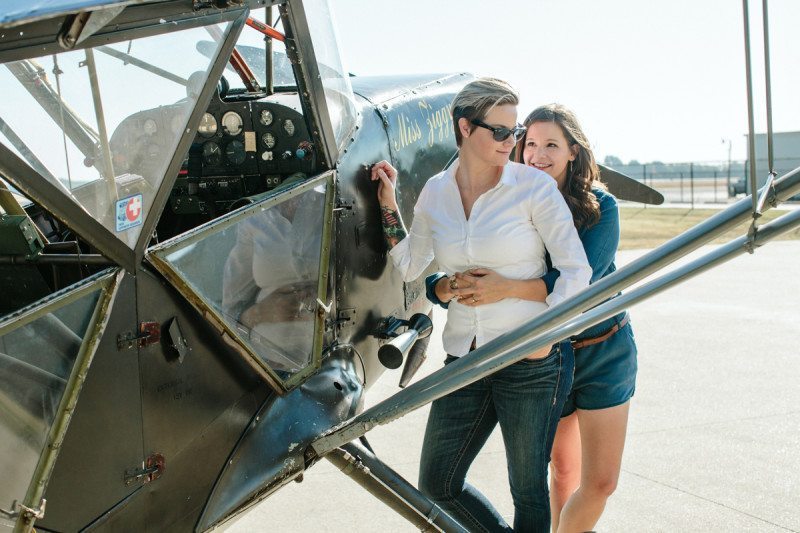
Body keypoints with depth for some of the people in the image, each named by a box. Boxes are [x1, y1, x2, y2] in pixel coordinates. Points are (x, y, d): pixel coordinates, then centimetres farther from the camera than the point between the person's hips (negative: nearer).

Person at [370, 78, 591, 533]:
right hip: (465, 359, 5)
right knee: (437, 483, 13)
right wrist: (388, 204, 8)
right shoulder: (436, 192, 5)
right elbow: (409, 266, 15)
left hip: (532, 361, -5)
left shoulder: (534, 186, -8)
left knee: (528, 491, 7)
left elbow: (576, 269, -7)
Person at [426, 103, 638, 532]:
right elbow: (436, 278, -9)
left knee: (602, 481, 2)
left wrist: (506, 288, -40)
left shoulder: (599, 207, -10)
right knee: (563, 473, 15)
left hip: (605, 354, -1)